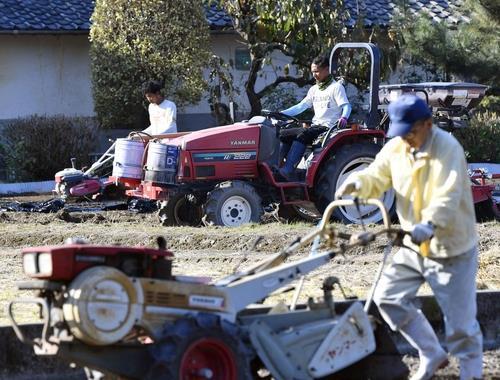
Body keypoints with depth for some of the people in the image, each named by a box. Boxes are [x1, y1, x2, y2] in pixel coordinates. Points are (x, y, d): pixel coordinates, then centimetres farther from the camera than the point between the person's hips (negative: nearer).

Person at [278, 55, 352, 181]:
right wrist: (281, 114, 5)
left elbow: (346, 106, -11)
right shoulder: (314, 90, 22)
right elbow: (301, 106, 18)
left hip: (329, 128, -8)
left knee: (303, 134, -34)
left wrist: (344, 118, -33)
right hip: (315, 127, 8)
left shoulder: (336, 87, 0)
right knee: (284, 134, -8)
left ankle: (288, 169, -43)